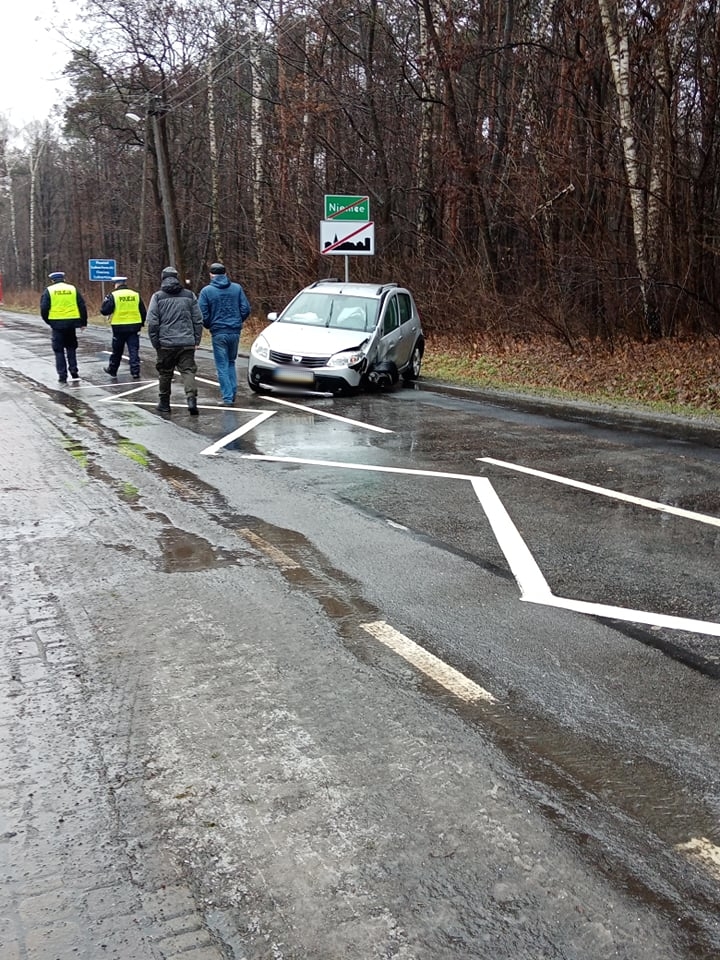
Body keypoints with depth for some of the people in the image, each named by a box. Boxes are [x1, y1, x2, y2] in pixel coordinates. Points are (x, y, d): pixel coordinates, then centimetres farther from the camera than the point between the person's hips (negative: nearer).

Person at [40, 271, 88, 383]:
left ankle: (62, 376, 4)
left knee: (59, 350, 6)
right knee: (71, 348, 18)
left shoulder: (49, 290, 2)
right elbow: (82, 306, 5)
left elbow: (44, 308, -4)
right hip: (71, 323, 2)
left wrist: (48, 321, 10)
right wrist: (83, 322, 12)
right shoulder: (73, 289, 7)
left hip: (57, 323, -2)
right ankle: (74, 372, 13)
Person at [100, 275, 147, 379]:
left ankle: (112, 370, 28)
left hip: (119, 328, -2)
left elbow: (104, 311, -9)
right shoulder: (136, 295, 3)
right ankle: (135, 372, 0)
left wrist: (106, 300, 8)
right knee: (134, 351, 4)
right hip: (134, 327, 2)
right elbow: (143, 312, 8)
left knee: (117, 351, 13)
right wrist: (141, 324, 20)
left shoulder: (113, 295, -8)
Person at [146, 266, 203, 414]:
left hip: (166, 343, -1)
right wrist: (196, 339, 12)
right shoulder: (189, 295, 7)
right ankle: (191, 398, -20)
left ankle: (164, 403, 20)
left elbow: (152, 322, -6)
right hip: (187, 342, 1)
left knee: (165, 374, 11)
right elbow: (198, 320, 7)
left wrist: (155, 342, 2)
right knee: (188, 371, 0)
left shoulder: (157, 296, 0)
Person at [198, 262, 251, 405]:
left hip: (218, 333, -3)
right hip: (235, 332, 3)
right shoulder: (237, 288, 2)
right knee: (231, 362, 20)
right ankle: (233, 392, 16)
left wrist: (209, 326, 11)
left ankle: (228, 397, 0)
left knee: (222, 366, 4)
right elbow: (246, 309, 0)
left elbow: (202, 314, -8)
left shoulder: (206, 291, -5)